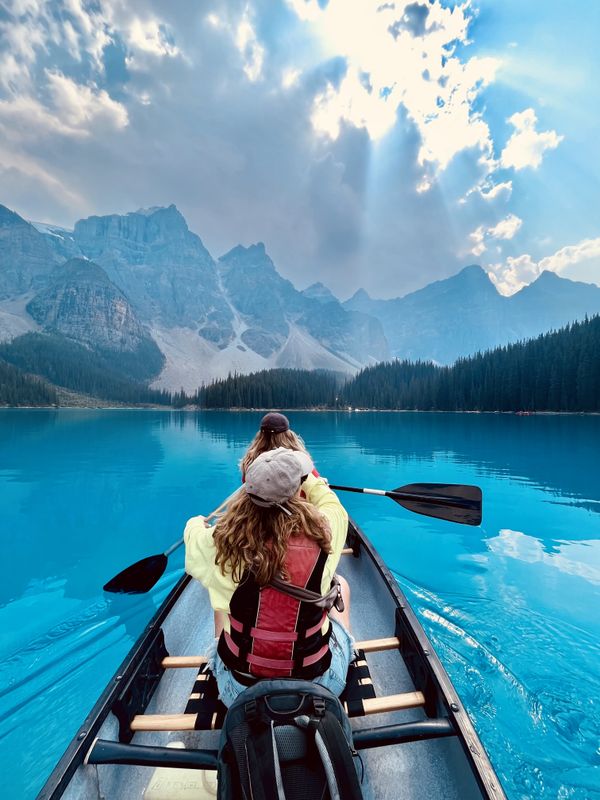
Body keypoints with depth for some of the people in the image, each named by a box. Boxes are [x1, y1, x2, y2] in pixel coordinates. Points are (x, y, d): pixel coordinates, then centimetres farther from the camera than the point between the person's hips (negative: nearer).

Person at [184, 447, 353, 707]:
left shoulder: (220, 542, -23)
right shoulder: (323, 531, -25)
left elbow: (192, 533, 2)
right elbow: (330, 503, 1)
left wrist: (196, 524, 26)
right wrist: (306, 477, 18)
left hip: (238, 692, 1)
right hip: (320, 687, 0)